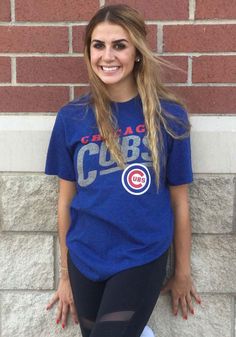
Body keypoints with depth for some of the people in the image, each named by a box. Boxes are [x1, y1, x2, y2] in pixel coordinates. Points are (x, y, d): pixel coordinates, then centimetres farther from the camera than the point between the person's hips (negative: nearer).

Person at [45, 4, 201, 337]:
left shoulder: (168, 115, -8)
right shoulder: (71, 117, -4)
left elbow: (179, 200, -1)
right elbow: (66, 201, 2)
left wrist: (183, 272, 6)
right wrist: (65, 274, 8)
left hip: (143, 259, -2)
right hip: (85, 260, 2)